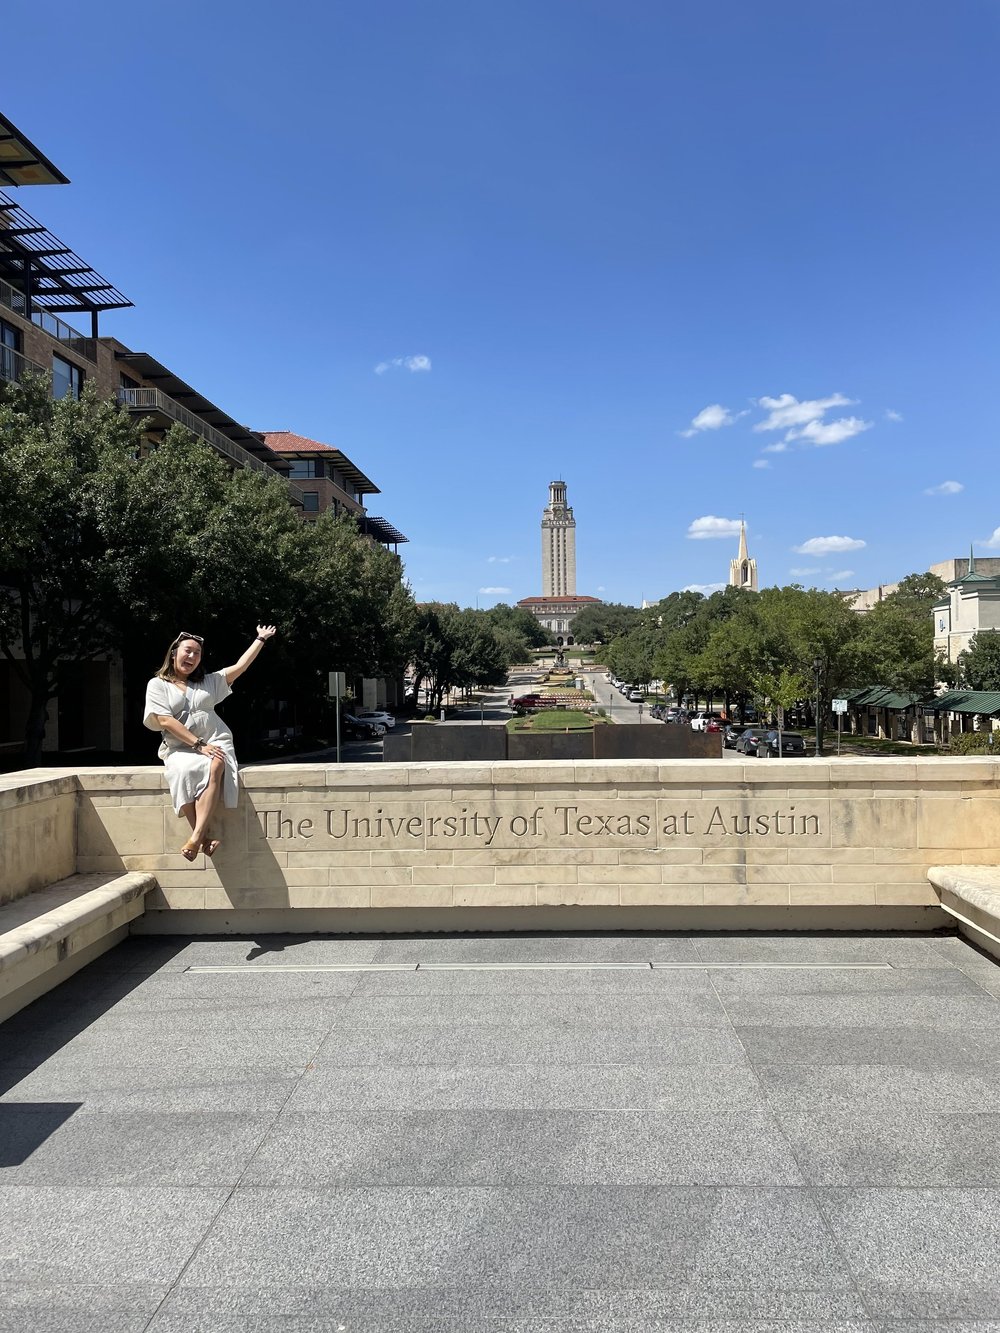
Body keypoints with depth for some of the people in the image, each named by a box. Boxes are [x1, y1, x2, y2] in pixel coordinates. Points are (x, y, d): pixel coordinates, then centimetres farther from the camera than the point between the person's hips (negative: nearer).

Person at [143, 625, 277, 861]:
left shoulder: (208, 681, 19)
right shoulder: (158, 684, 7)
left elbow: (240, 666, 17)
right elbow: (165, 721, -5)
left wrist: (260, 639, 17)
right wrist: (199, 744, -13)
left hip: (215, 742, 2)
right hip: (180, 748, -2)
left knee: (215, 767, -36)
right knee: (183, 771, -39)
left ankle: (196, 837, -42)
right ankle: (206, 837, -36)